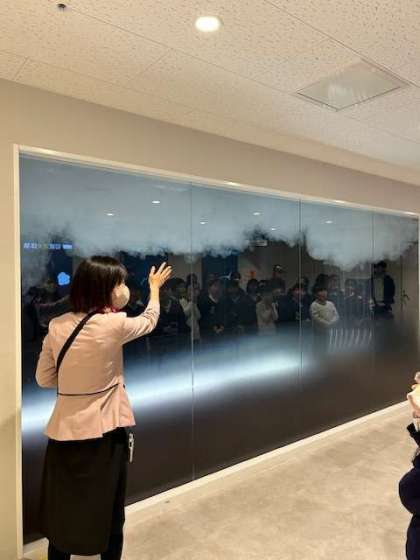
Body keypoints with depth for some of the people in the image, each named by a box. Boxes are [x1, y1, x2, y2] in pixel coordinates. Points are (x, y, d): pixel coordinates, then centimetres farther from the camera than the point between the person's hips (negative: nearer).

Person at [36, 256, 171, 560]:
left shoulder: (57, 326, -3)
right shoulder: (114, 324, -15)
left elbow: (44, 378, 6)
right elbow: (150, 320, 5)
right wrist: (155, 287, 22)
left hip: (63, 432, 5)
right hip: (103, 433, -4)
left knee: (62, 513, 22)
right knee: (107, 514, 18)